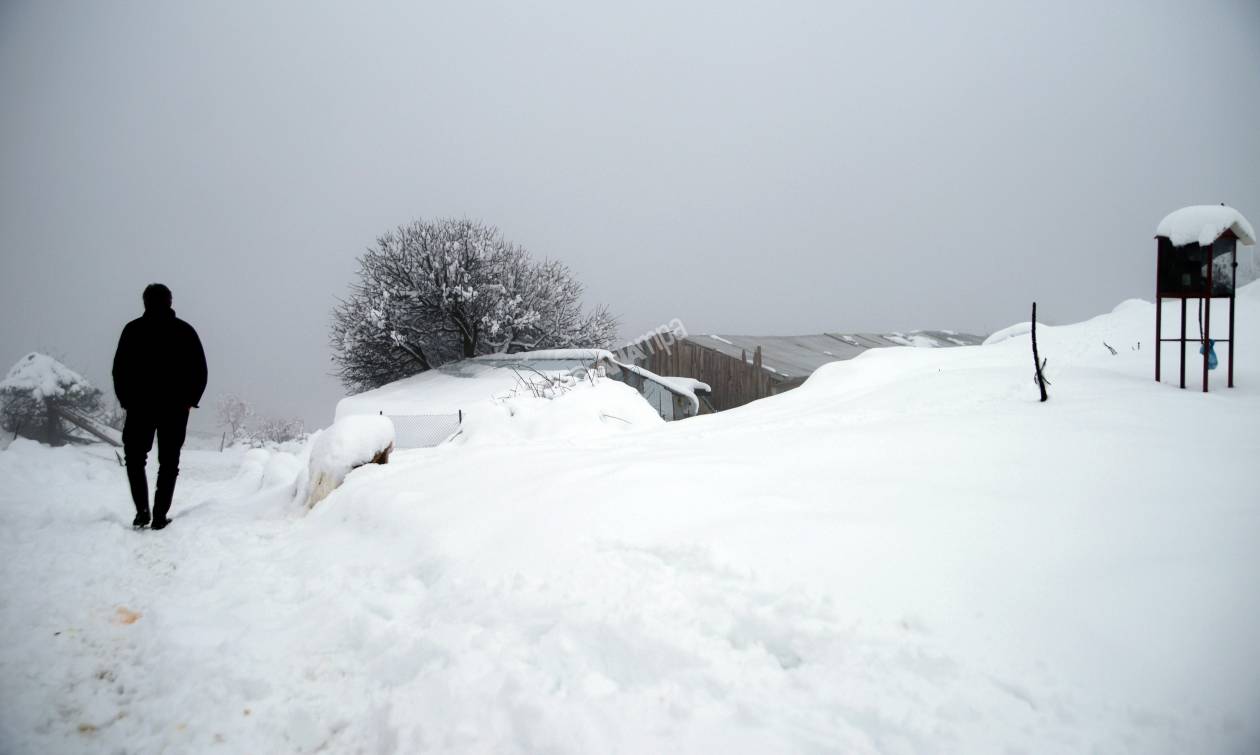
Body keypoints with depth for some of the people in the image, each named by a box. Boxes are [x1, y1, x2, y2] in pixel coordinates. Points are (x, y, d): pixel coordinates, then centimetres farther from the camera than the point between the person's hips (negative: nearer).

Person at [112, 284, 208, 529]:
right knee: (169, 462, 7)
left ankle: (142, 511, 0)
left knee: (135, 458, 13)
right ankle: (160, 516, 1)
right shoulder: (185, 330, 2)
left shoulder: (133, 329, 0)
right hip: (176, 408, 1)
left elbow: (119, 370, -1)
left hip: (139, 406, 0)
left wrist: (126, 401, 9)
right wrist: (189, 400, 9)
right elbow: (200, 371, 1)